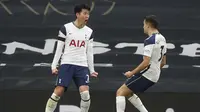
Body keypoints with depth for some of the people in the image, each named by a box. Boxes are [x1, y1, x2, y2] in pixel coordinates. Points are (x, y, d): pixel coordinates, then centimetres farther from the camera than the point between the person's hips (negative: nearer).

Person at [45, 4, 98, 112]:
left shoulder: (89, 32, 9)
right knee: (58, 91, -11)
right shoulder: (65, 28, -2)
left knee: (85, 93, -13)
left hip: (82, 66, 3)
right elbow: (59, 49, 1)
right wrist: (54, 66, -4)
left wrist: (91, 70, 14)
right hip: (67, 64, -3)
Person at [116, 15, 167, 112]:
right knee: (128, 93, 22)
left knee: (120, 92, -5)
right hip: (154, 76, 9)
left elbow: (146, 63, -24)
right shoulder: (162, 39, 10)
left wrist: (132, 73, -13)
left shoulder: (150, 40, -19)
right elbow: (163, 62, 18)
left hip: (146, 74, -9)